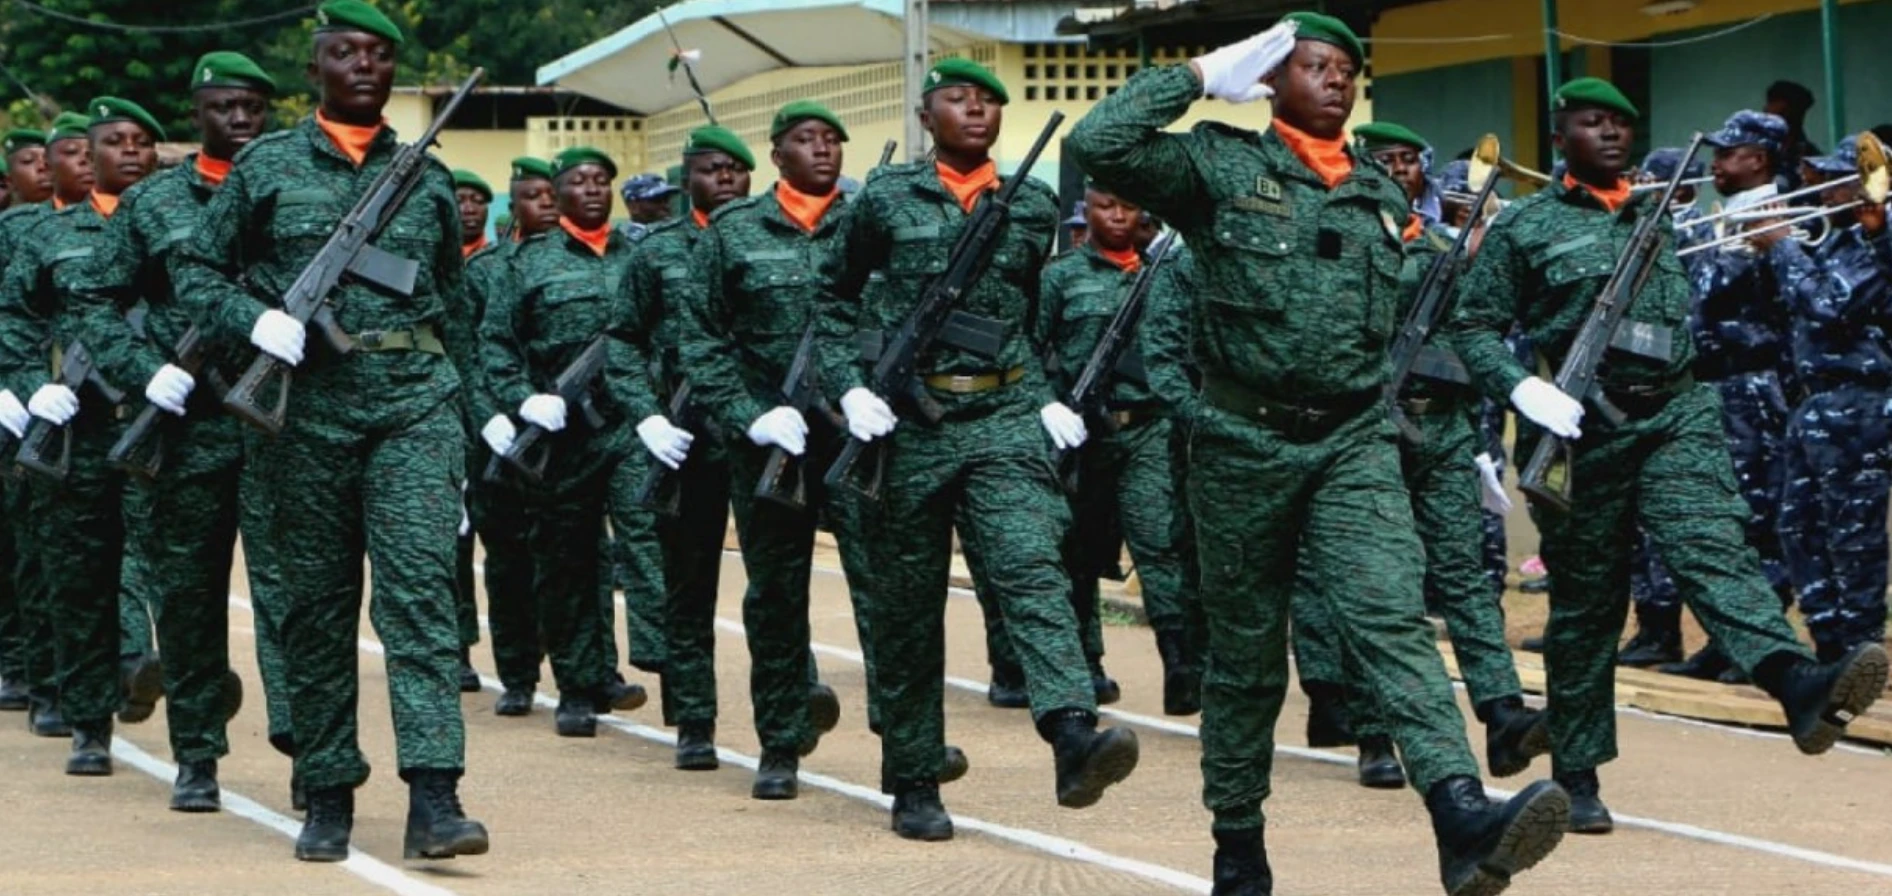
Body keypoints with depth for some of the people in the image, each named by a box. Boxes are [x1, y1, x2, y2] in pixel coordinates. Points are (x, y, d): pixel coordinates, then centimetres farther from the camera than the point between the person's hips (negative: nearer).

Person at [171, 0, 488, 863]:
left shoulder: (428, 177, 11)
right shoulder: (267, 166, 6)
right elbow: (196, 270, 9)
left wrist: (461, 404, 18)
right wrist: (256, 320, -10)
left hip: (414, 403, 0)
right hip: (306, 405, 0)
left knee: (420, 589, -13)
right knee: (316, 603, 5)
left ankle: (434, 799, -20)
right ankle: (328, 797, 15)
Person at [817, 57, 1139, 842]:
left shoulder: (1033, 208, 10)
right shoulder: (886, 199, 4)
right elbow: (834, 298, 11)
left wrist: (1050, 397, 12)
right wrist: (849, 386, -2)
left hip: (1007, 417, 0)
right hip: (911, 422, 0)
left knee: (1031, 566, -21)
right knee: (909, 607, 5)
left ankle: (1074, 738, -38)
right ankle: (913, 784, 16)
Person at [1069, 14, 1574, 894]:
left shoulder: (1382, 194, 15)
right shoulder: (1220, 164, 1)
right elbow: (1096, 143, -13)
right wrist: (1201, 74, -5)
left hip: (1355, 442, 2)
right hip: (1244, 441, -2)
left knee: (1393, 619, -17)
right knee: (1245, 653, 8)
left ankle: (1465, 821, -35)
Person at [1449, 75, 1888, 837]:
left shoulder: (1667, 216, 21)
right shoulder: (1526, 226, 8)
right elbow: (1474, 325, 2)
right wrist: (1523, 388, -12)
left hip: (1677, 413, 2)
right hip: (1581, 427, -2)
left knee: (1712, 547, -22)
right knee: (1586, 601, 5)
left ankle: (1799, 687, -46)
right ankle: (1576, 774, 16)